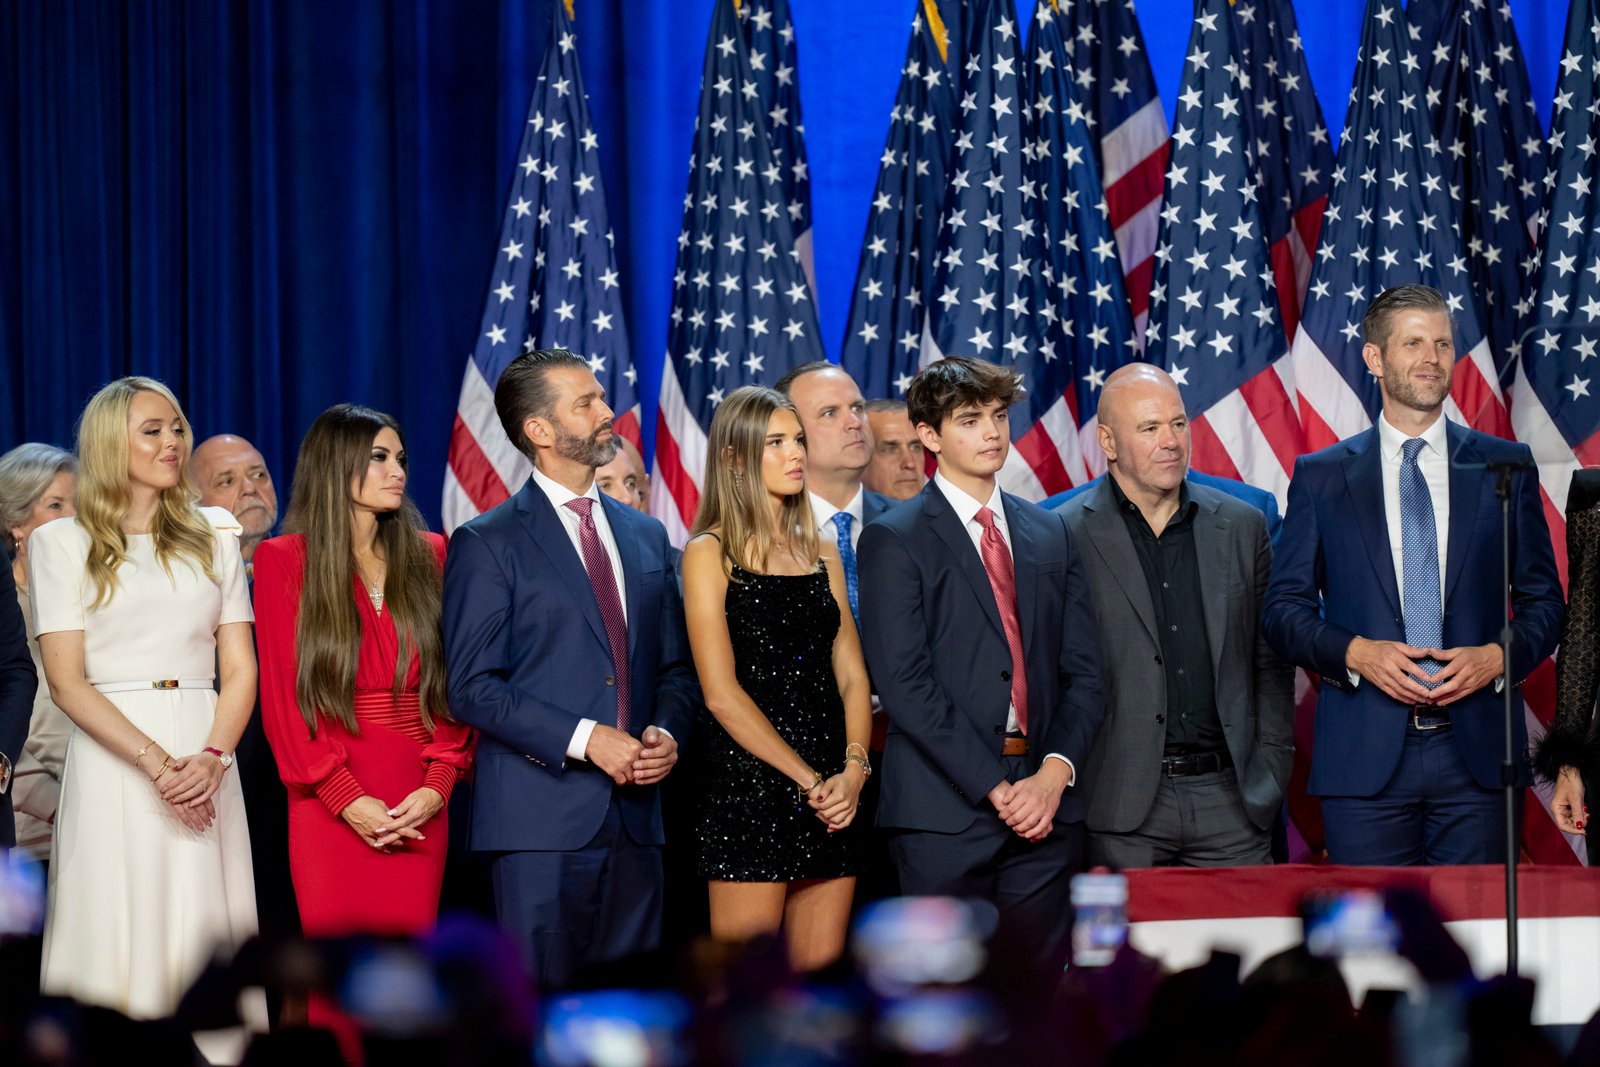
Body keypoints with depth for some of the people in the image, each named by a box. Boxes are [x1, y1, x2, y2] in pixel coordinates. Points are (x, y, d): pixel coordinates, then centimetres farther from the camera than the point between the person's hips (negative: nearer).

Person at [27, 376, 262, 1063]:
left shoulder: (213, 538, 14)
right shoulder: (61, 543, 4)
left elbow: (239, 668, 9)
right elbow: (66, 680, -4)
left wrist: (212, 758, -10)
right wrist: (155, 763, -15)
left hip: (205, 759, 3)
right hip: (112, 764, -3)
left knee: (205, 941, -1)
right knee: (118, 933, -4)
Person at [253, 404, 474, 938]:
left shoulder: (428, 555, 12)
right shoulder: (284, 560, 2)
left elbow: (453, 681, 8)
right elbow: (282, 695, -3)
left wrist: (439, 783, -7)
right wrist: (346, 798, -12)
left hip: (420, 811, 3)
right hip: (329, 807, -3)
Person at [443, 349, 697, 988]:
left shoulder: (646, 538, 17)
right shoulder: (488, 545, -1)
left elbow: (675, 668, 21)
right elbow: (471, 687, -8)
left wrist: (667, 731, -1)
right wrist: (583, 739, -16)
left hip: (635, 814, 5)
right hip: (542, 817, -5)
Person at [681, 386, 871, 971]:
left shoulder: (822, 555, 16)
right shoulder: (709, 554, -1)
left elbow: (851, 675, 11)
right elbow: (722, 693, -9)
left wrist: (853, 769, -7)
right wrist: (810, 781, -13)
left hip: (832, 794, 5)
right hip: (750, 785, -5)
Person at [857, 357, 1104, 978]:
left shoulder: (1051, 535, 17)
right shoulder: (894, 541, 0)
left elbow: (1083, 671, 12)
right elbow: (903, 683, -8)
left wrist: (1056, 771, -5)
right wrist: (994, 787, -13)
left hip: (1046, 802, 5)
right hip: (944, 810, -4)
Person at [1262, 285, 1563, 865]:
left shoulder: (1505, 466, 10)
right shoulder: (1321, 476, 8)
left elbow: (1543, 600, 11)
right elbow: (1283, 606, 6)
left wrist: (1498, 657, -8)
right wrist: (1356, 653, -11)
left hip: (1476, 751, 1)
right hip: (1365, 754, -1)